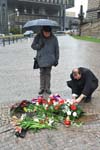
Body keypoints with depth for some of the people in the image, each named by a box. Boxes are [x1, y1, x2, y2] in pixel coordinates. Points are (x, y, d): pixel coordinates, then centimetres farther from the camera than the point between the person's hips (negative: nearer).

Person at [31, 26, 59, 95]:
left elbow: (57, 49, 3)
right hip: (41, 59, 0)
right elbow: (33, 46, 3)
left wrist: (56, 59, 0)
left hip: (50, 59, 0)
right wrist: (39, 46, -17)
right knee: (42, 73, 5)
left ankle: (47, 88, 18)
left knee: (48, 73, 6)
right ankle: (42, 88, 18)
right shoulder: (38, 37, -2)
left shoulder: (53, 38, -2)